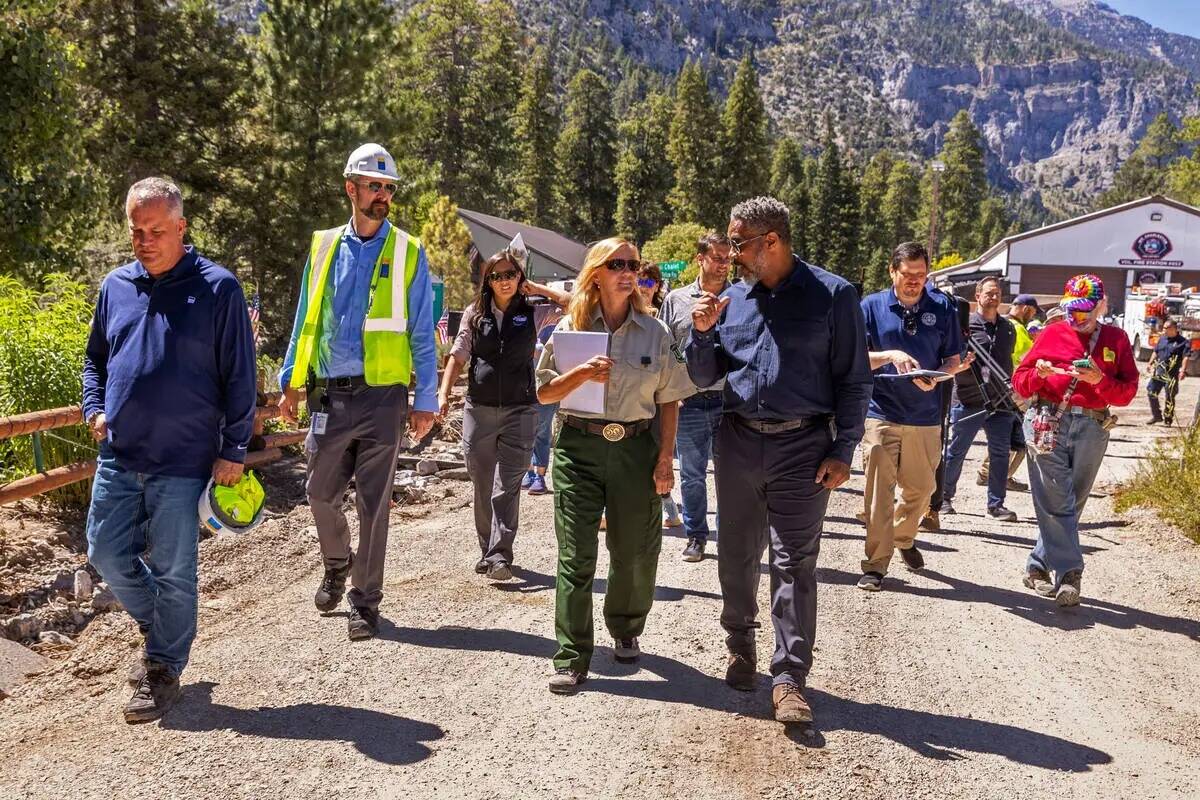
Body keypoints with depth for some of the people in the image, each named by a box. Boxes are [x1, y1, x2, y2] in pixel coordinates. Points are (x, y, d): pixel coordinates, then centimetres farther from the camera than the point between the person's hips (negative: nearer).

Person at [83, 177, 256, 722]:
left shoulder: (217, 288, -7)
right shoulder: (115, 286, 9)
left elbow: (239, 377, -6)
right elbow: (95, 358, 22)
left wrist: (234, 450, -9)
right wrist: (94, 409, 6)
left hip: (183, 461, -5)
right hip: (118, 456, 5)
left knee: (172, 570, 3)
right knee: (106, 553, 10)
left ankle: (164, 672, 20)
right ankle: (160, 628, 36)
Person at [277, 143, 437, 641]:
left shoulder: (408, 253, 1)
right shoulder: (323, 247, 9)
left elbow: (421, 334, 1)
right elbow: (305, 321, 14)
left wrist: (425, 402, -4)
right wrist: (291, 384, 9)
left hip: (382, 396, -3)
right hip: (329, 395, 3)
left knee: (373, 504, 3)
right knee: (321, 494, 11)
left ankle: (365, 601, 15)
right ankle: (337, 565, 39)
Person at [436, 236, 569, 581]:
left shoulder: (533, 314, 4)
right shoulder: (475, 314, 8)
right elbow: (457, 356, 8)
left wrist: (536, 288, 0)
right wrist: (444, 394, -4)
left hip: (519, 411, -2)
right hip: (478, 409, 2)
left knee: (507, 486, -9)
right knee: (483, 487, 8)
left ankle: (500, 555, -11)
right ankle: (487, 551, 21)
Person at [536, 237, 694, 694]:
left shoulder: (655, 333, 4)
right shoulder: (570, 328, 3)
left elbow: (669, 401, 6)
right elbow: (544, 393, 4)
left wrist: (665, 460, 0)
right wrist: (581, 373, -15)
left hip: (635, 448, 1)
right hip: (578, 448, -1)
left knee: (634, 553, 9)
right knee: (575, 556, -3)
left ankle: (626, 632, 35)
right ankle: (571, 659, 3)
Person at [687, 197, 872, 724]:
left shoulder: (832, 295, -4)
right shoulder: (732, 299, 8)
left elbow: (853, 380, -3)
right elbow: (703, 378, 11)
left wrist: (842, 452, -9)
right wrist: (702, 331, -7)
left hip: (802, 448, -4)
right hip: (738, 442, 5)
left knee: (794, 564, -3)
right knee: (737, 555, 13)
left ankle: (789, 678, 2)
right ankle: (740, 643, 34)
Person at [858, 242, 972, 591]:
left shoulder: (942, 307, 4)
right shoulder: (871, 307, 0)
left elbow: (953, 360, 5)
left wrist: (935, 377, -16)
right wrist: (890, 356, -20)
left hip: (926, 416, 3)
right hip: (881, 414, -2)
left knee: (921, 489, 15)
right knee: (878, 493, -5)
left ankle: (903, 537, 42)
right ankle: (875, 564, 2)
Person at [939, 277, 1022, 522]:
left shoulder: (1008, 328, 13)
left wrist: (1009, 390, 19)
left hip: (1000, 403, 5)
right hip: (968, 402, -5)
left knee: (1000, 454, 3)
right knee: (955, 452, 4)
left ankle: (996, 504, 11)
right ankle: (944, 497, 18)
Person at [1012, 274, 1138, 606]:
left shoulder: (1116, 339, 11)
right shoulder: (1051, 335, 7)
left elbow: (1127, 392, 4)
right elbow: (1020, 382, 8)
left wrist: (1100, 380, -14)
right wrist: (1039, 374, -13)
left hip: (1092, 428, 2)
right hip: (1048, 423, -2)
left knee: (1072, 502, 5)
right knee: (1057, 501, -9)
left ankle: (1039, 567, 16)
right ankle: (1068, 573, -9)